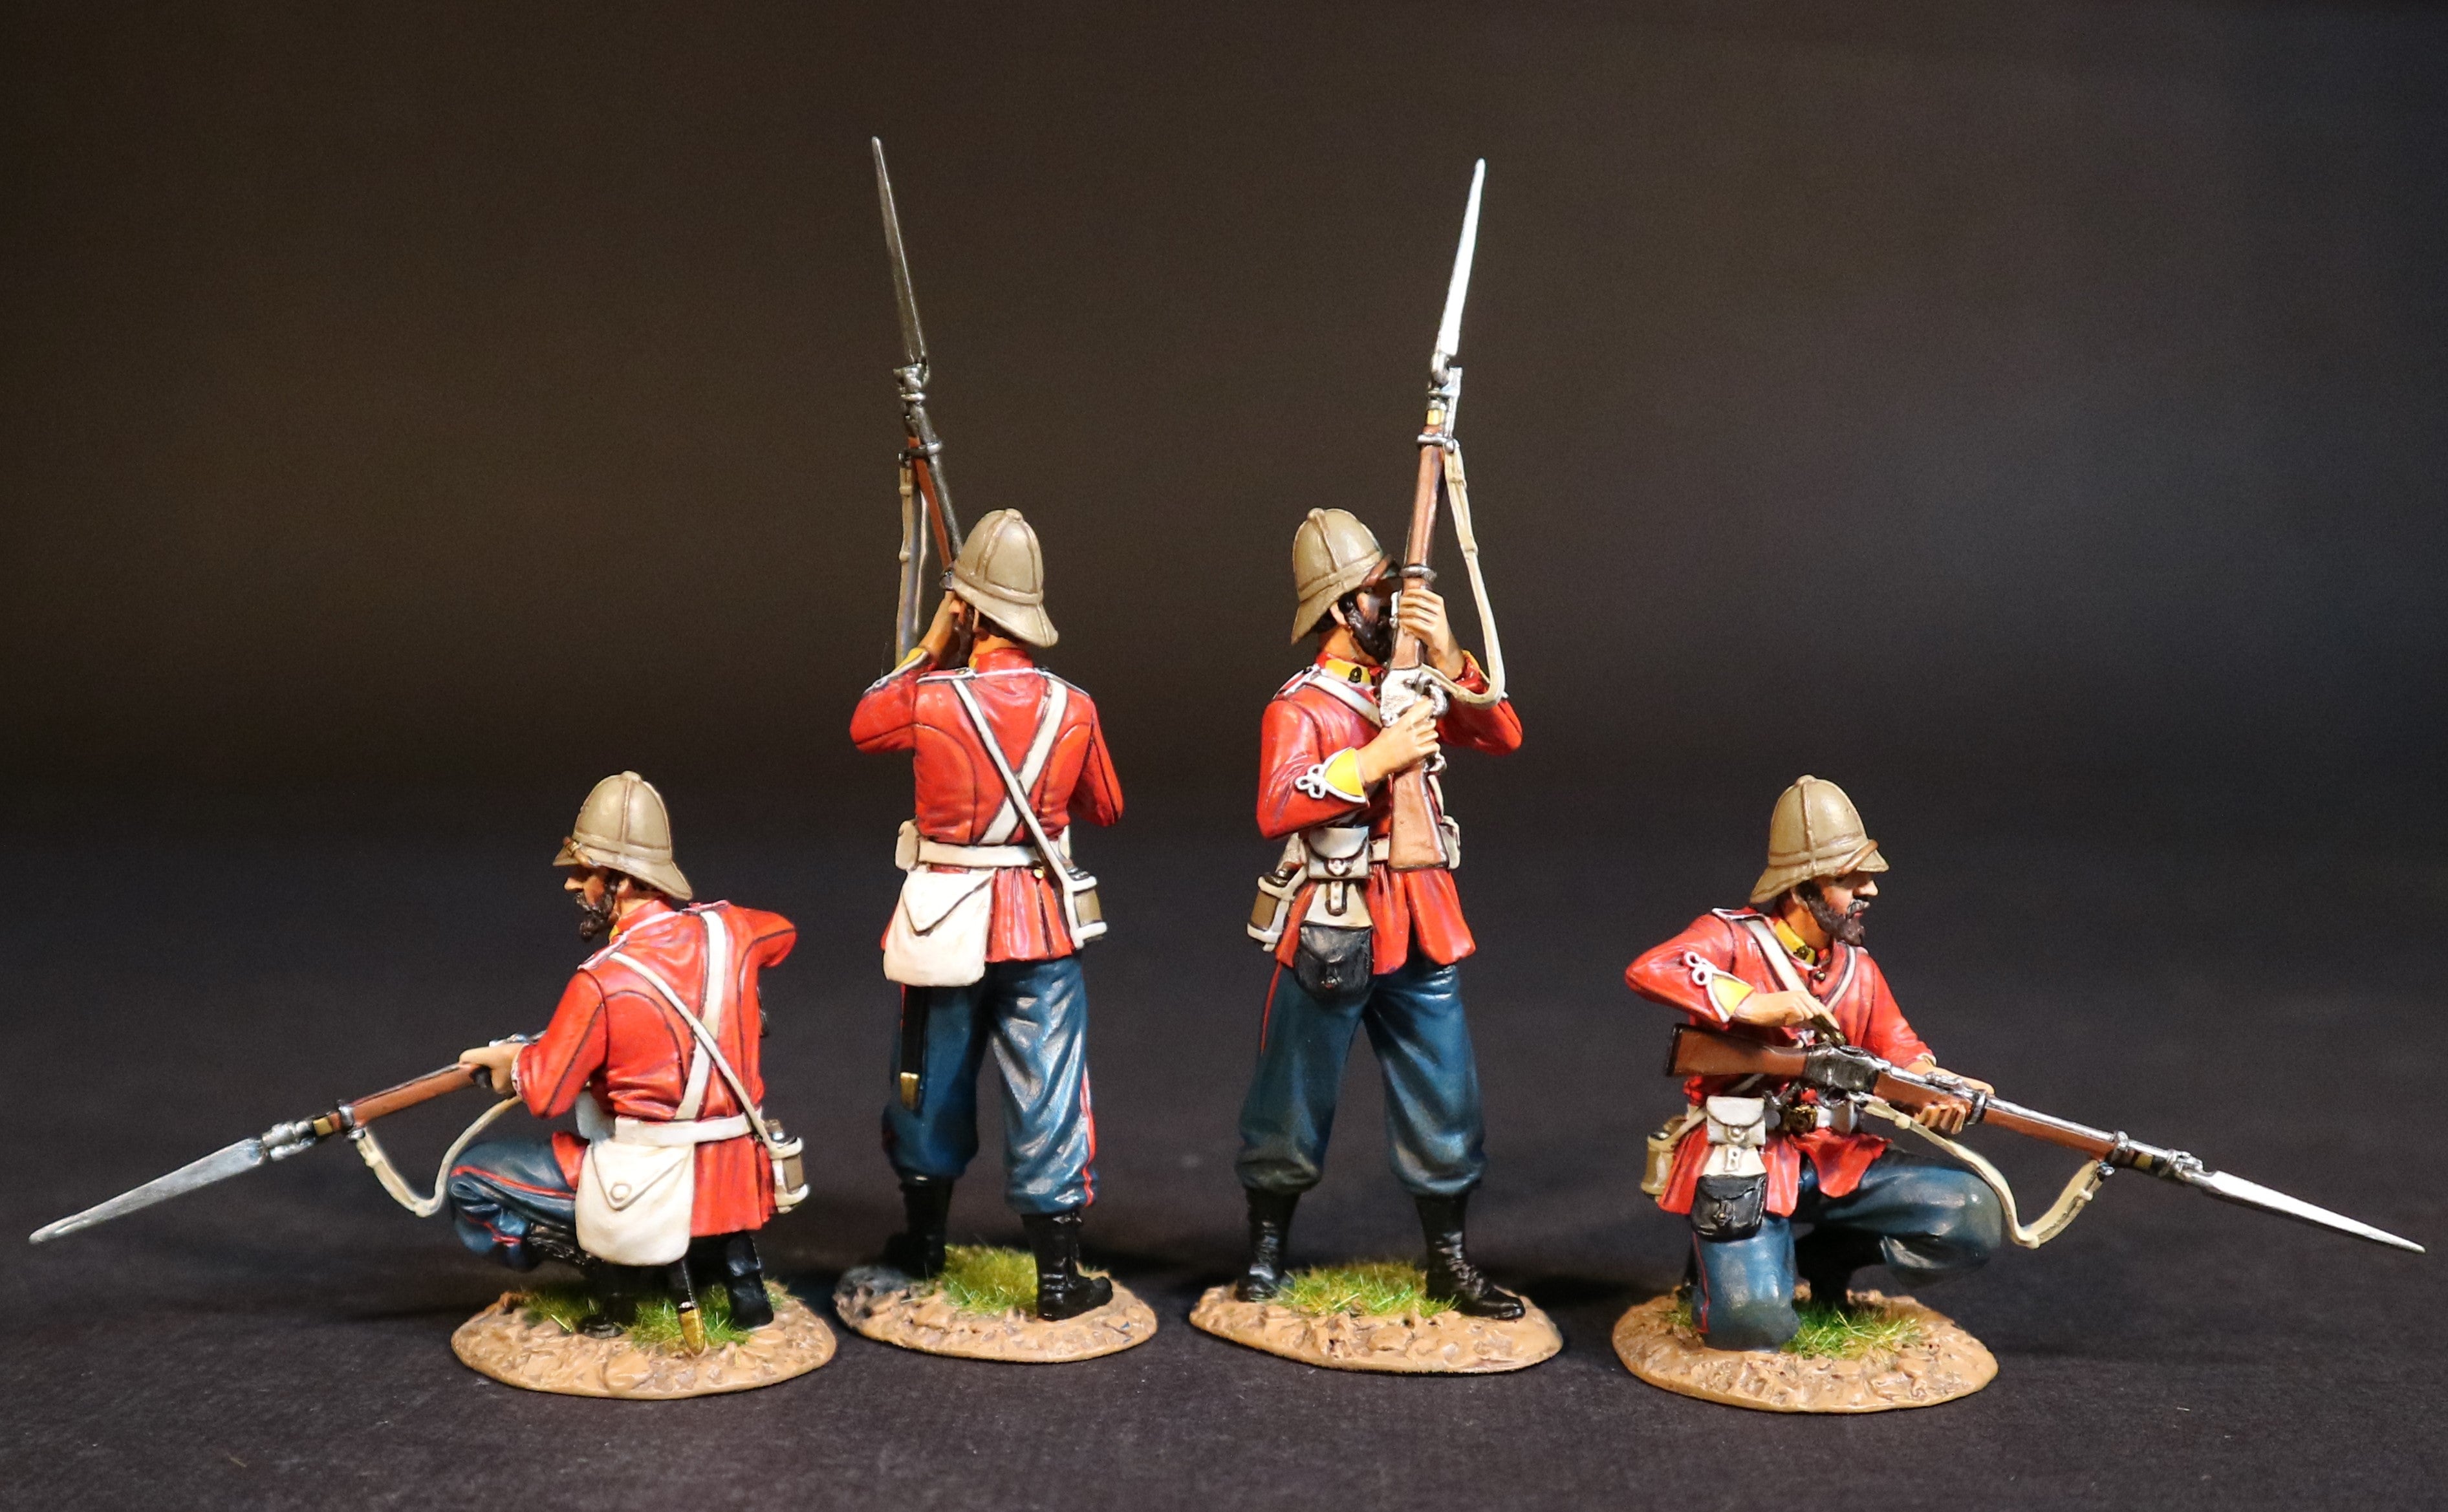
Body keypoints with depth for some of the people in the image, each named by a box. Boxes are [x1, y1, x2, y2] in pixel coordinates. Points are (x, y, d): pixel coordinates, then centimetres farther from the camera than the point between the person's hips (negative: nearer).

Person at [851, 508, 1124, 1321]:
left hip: (946, 917, 0)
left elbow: (862, 726, 11)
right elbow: (1106, 807, 7)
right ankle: (1059, 1275, 7)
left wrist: (929, 645, 10)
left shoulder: (930, 698, -13)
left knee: (934, 1082, 18)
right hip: (1040, 923, 0)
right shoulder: (1073, 707, -8)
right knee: (1047, 1097, 5)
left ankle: (924, 1238, 36)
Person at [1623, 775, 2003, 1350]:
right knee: (1755, 1324, -26)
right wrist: (1756, 1005, -31)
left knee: (1973, 1214, -10)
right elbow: (1647, 972, -25)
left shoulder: (1859, 969, 13)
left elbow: (1901, 1053, 6)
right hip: (1740, 1163, -6)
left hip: (1835, 1158, 6)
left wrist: (1941, 1090, -18)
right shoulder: (1734, 938, -7)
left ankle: (1821, 1258, 11)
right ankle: (1729, 1258, 12)